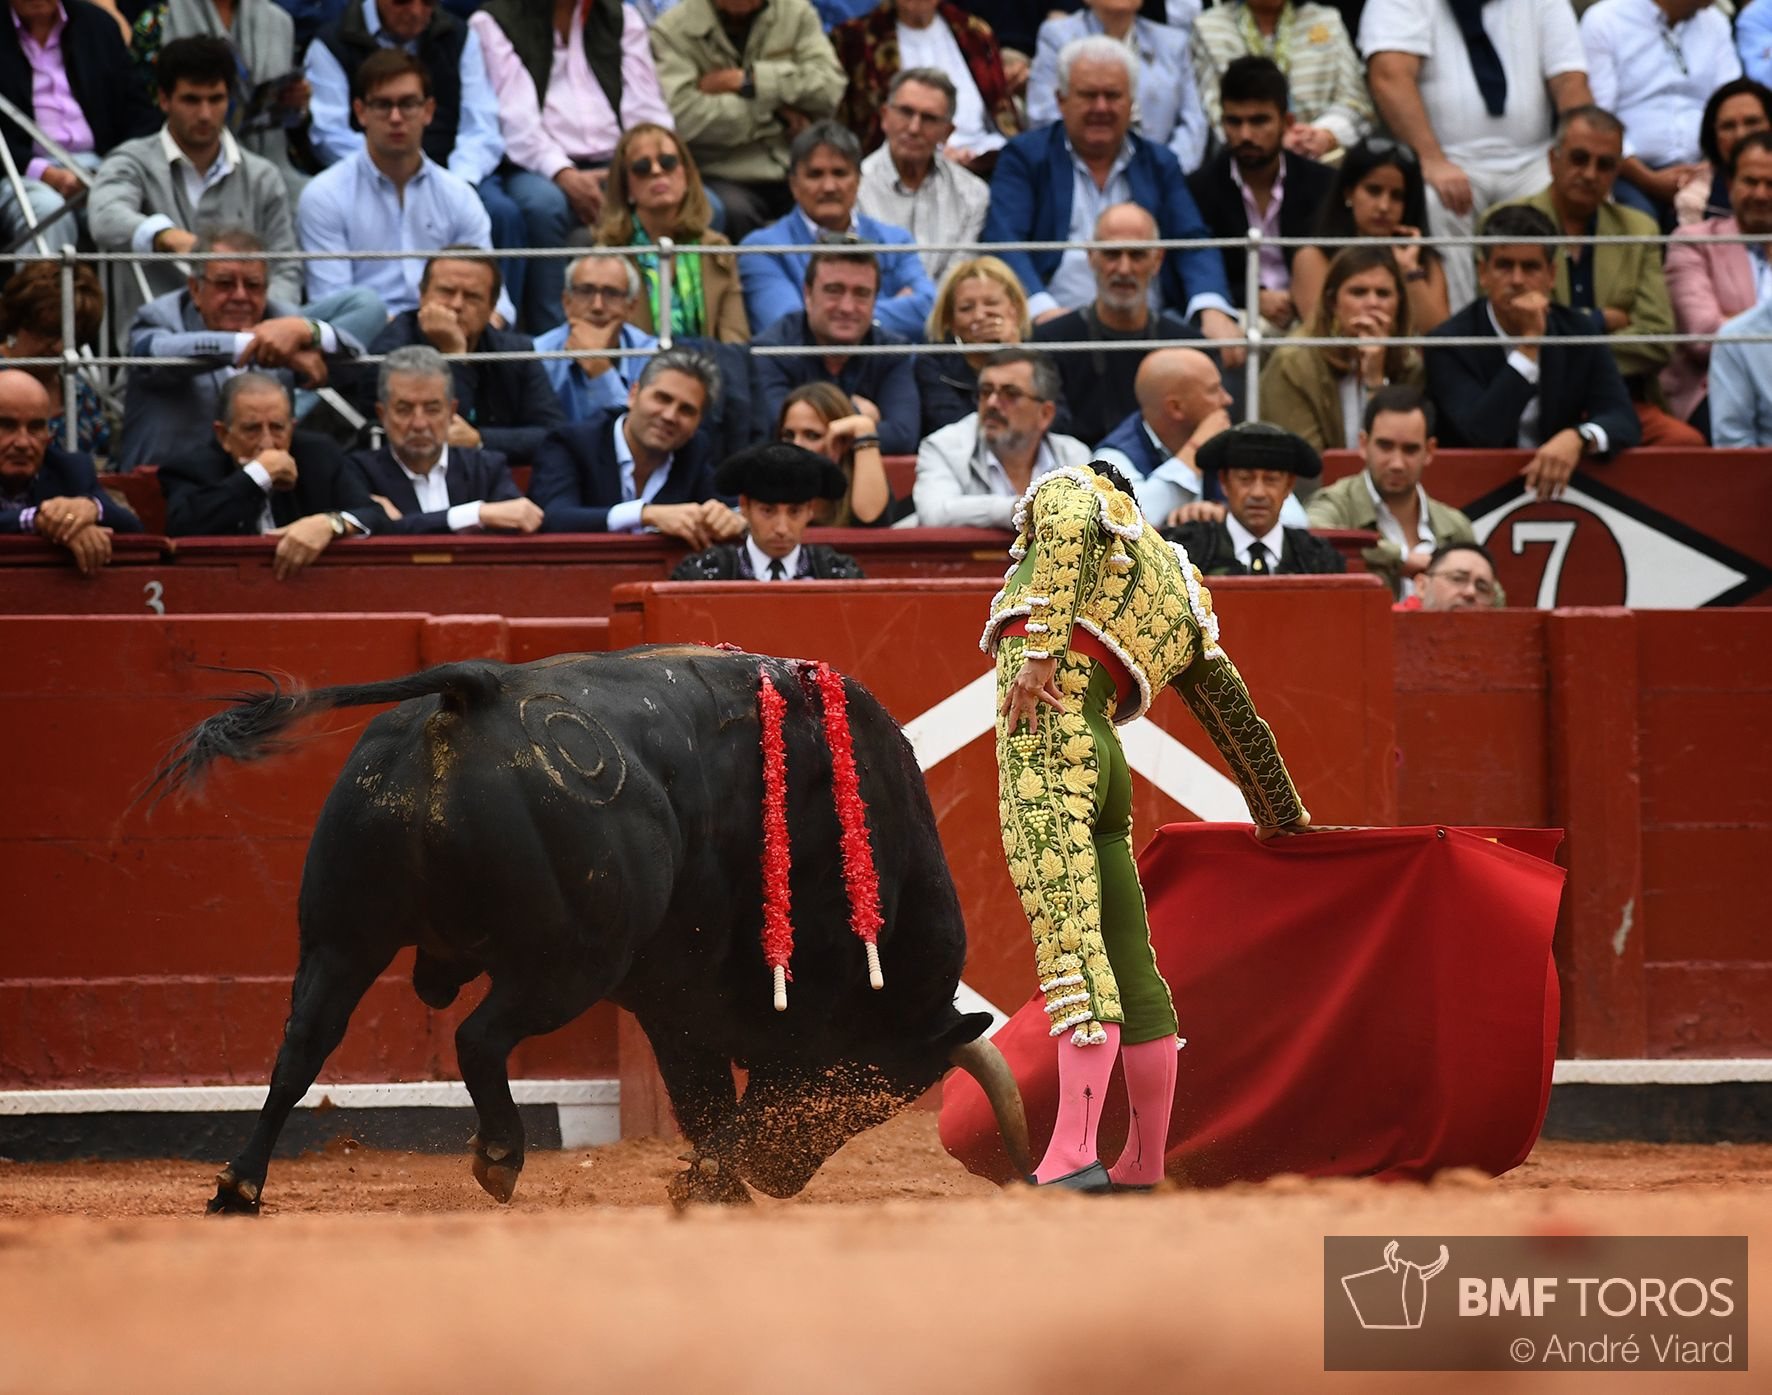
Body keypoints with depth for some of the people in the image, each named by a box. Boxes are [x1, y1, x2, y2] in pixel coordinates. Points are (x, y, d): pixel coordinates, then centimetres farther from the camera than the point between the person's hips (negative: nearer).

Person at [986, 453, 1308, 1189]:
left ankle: (1073, 1154, -27)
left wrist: (1040, 650, -19)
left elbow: (1069, 528, -11)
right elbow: (1235, 716, 38)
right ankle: (1143, 1163, 16)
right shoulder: (1184, 601, 31)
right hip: (1103, 753, 7)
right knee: (1130, 968, 11)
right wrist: (1280, 813, 52)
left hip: (1044, 734, -7)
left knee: (1070, 947, -17)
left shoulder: (1068, 489, 15)